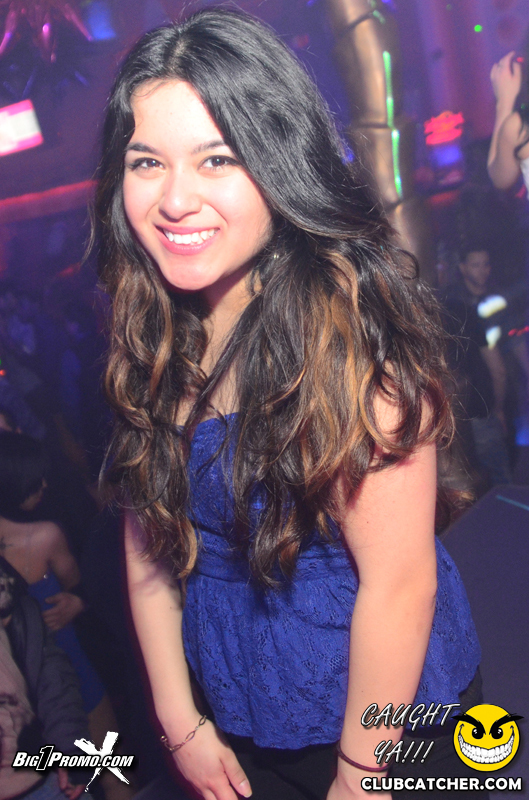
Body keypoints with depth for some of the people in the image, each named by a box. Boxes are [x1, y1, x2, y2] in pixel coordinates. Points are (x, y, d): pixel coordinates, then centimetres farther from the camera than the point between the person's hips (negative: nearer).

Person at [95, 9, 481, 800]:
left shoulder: (346, 318, -26)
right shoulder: (153, 331, -7)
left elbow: (401, 580, -23)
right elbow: (149, 530, -2)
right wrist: (180, 720, -2)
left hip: (384, 713, -5)